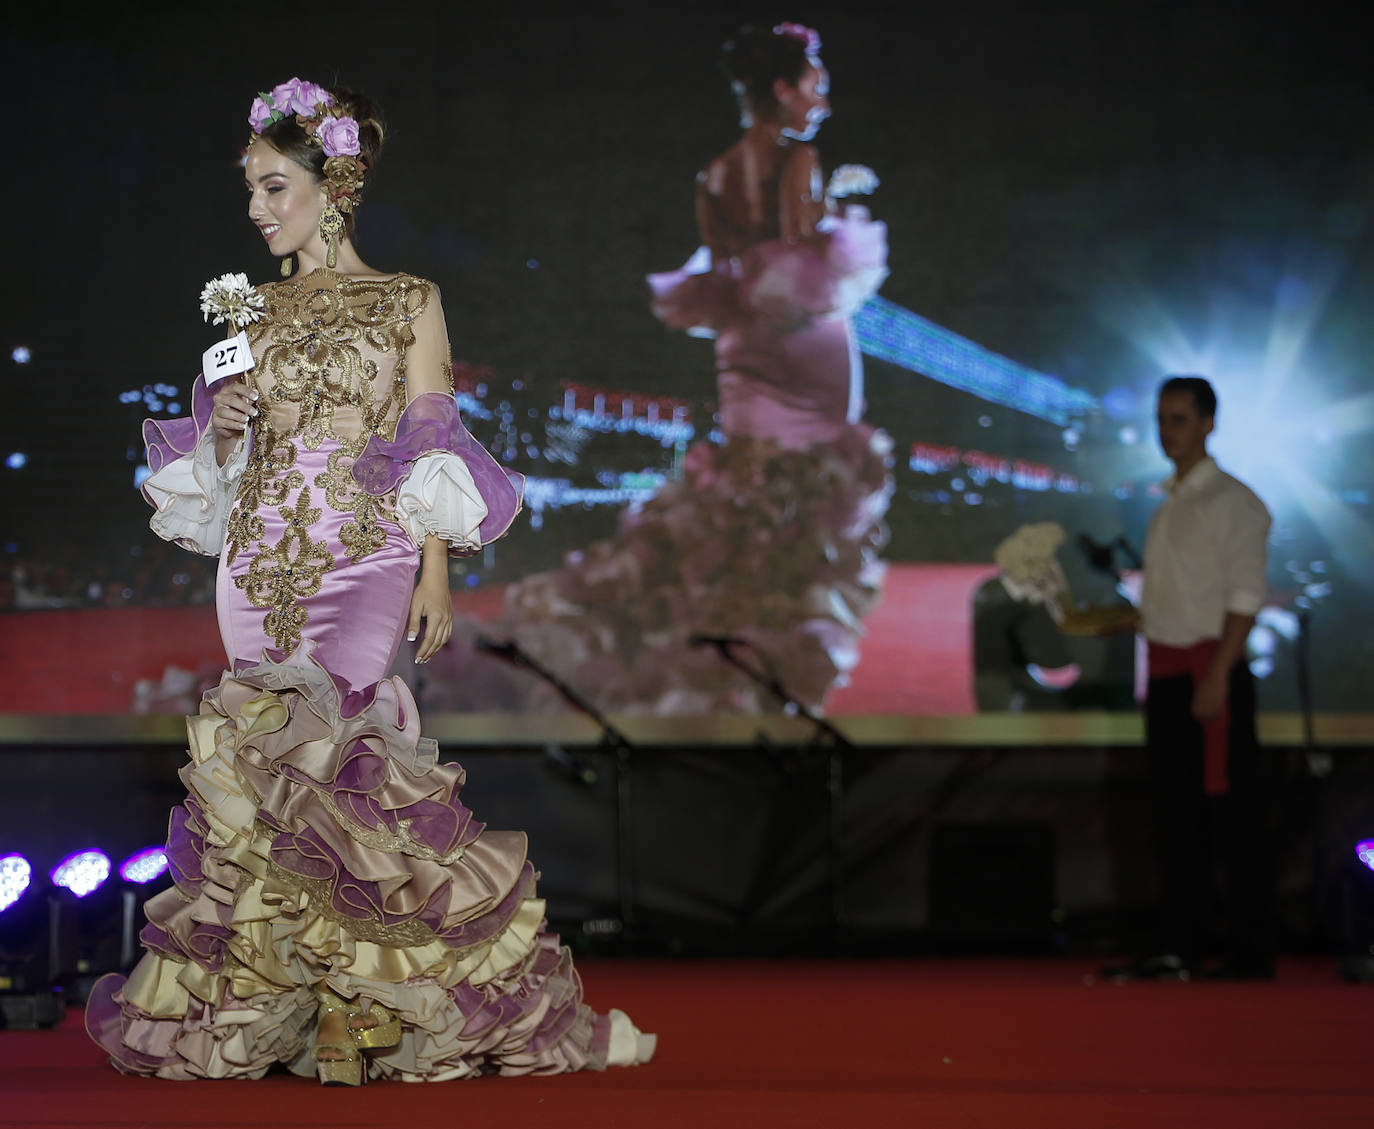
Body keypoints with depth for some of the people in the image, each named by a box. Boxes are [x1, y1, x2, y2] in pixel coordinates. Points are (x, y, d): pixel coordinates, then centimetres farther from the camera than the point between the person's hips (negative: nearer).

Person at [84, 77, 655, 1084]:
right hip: (263, 561, 5)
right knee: (284, 760, 0)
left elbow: (430, 453, -1)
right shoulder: (251, 309, 14)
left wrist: (436, 575, -9)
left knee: (315, 738, -21)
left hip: (366, 560, -4)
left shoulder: (409, 304, 3)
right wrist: (222, 428, -4)